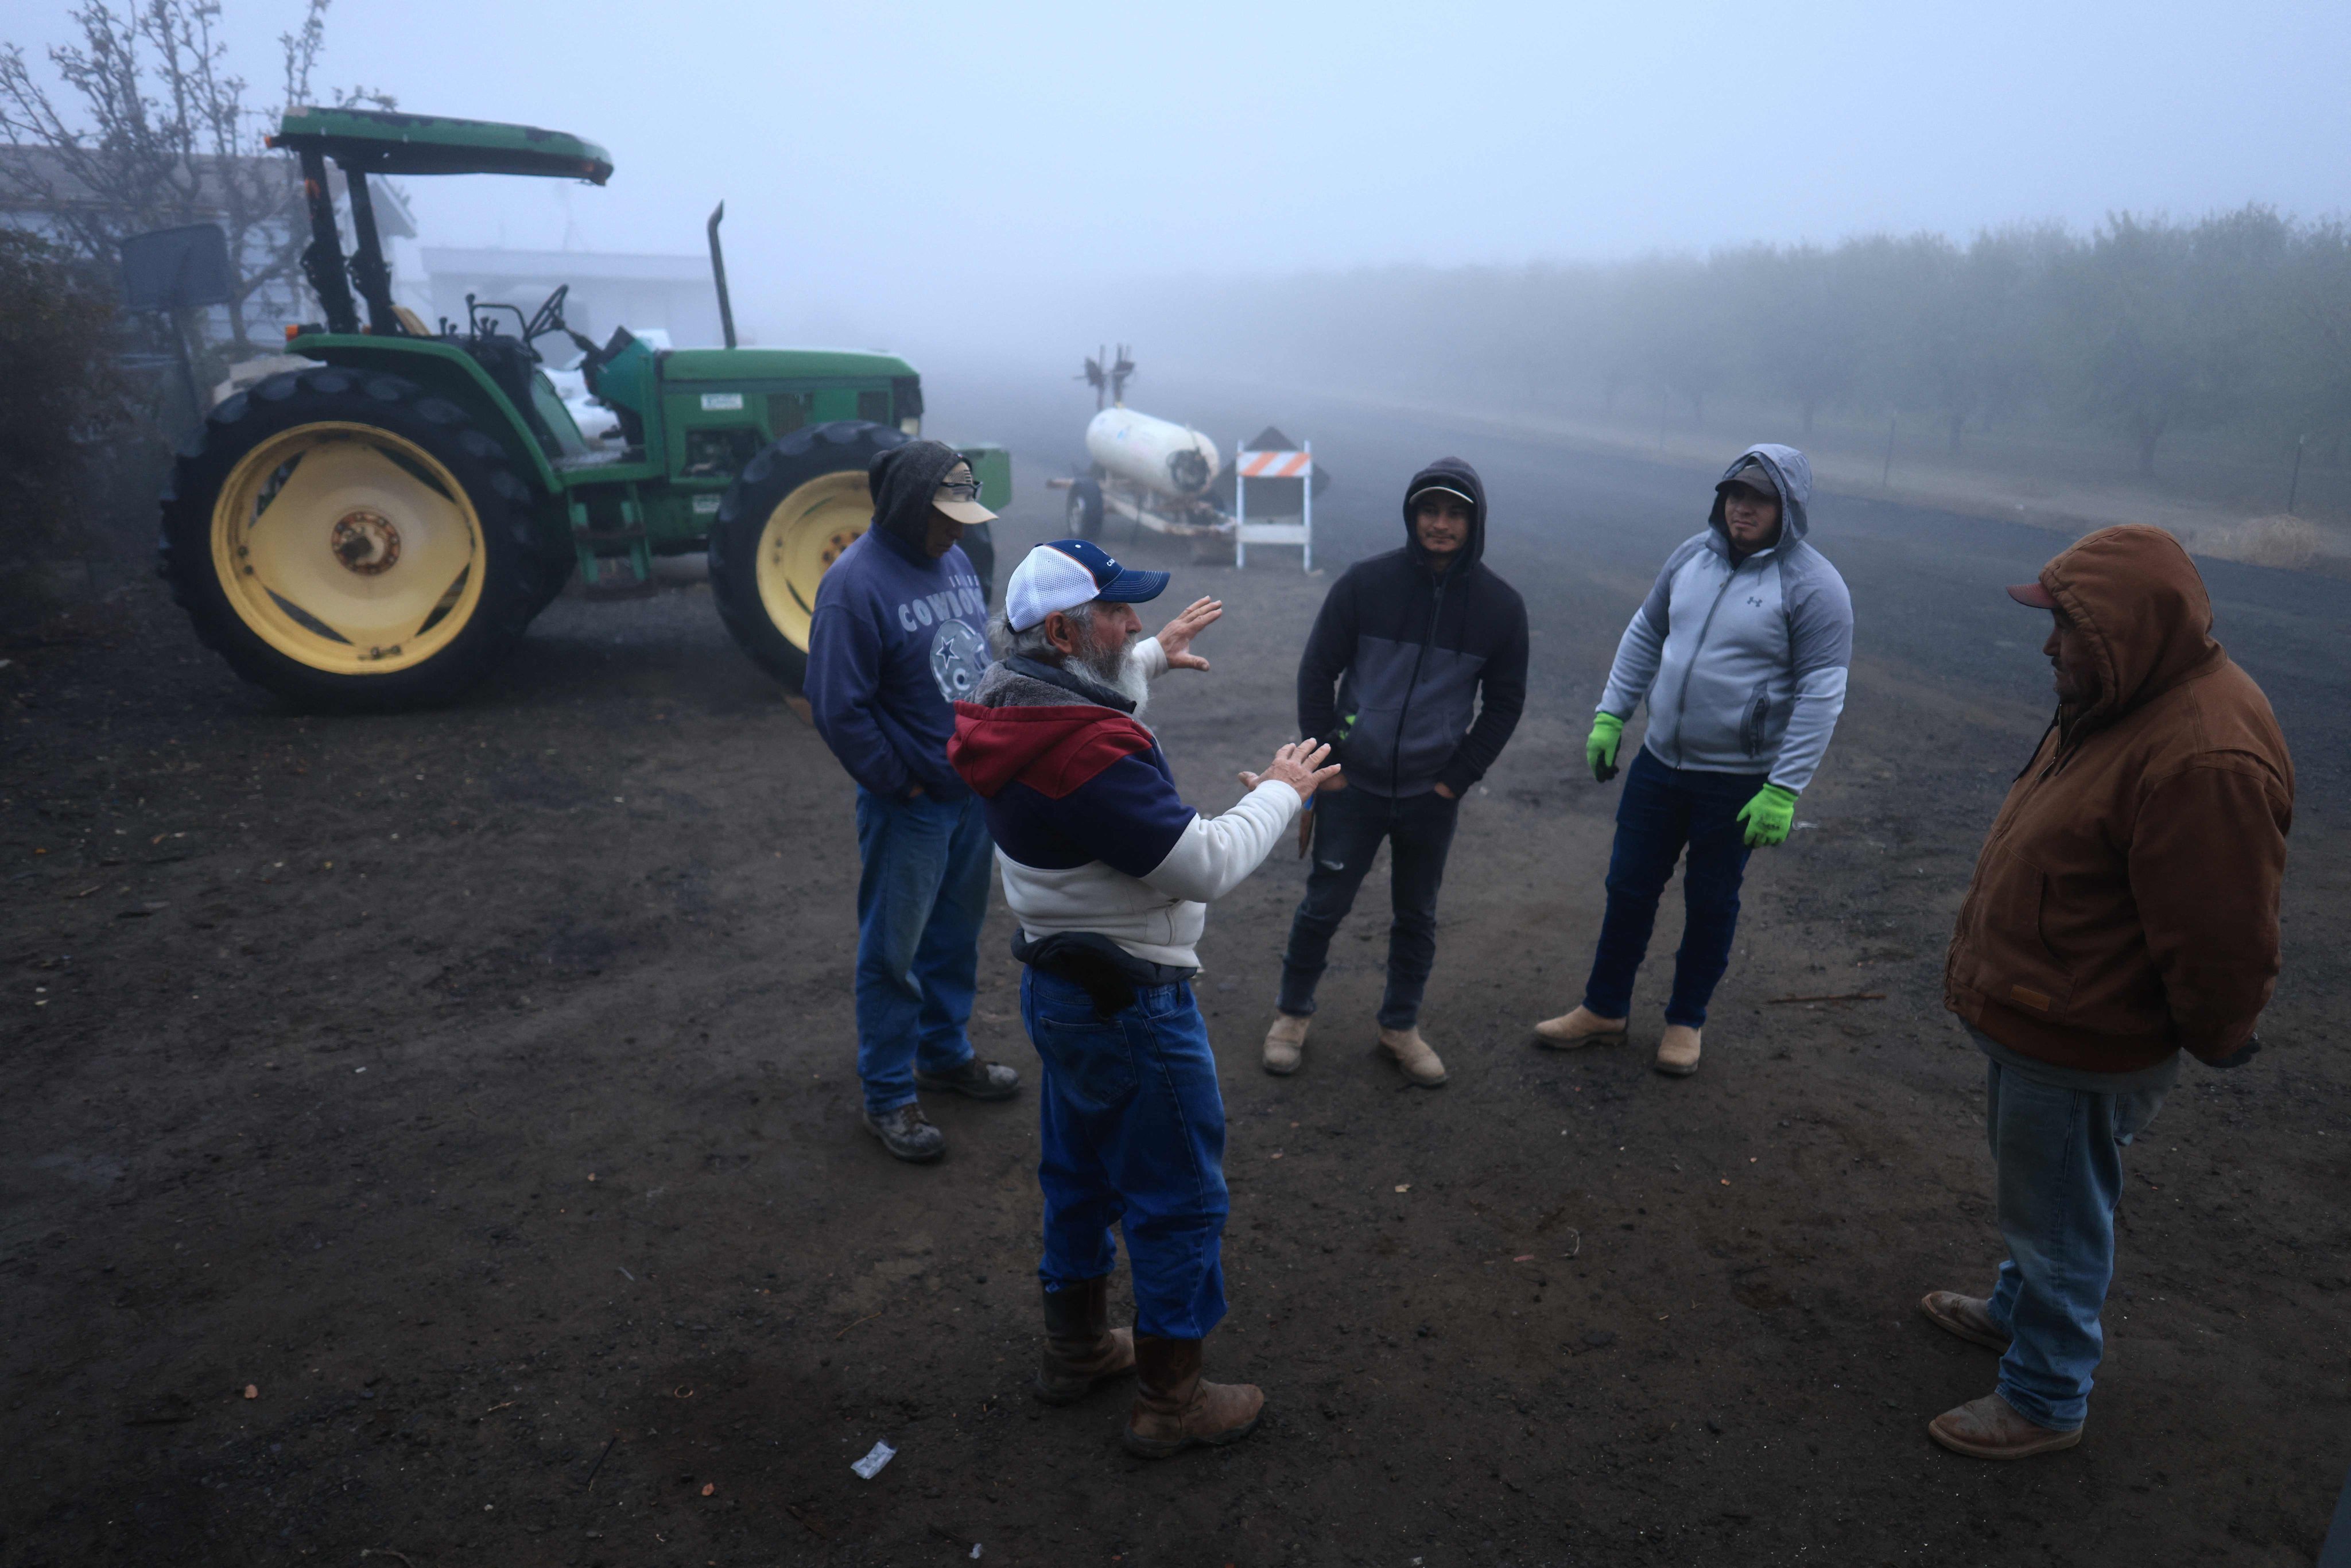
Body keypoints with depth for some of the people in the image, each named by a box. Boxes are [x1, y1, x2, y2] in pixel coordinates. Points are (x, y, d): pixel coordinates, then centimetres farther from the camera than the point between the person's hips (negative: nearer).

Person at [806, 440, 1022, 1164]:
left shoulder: (956, 560, 6)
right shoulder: (856, 583, -19)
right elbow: (838, 708, -20)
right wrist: (900, 784, -14)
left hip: (975, 790, 8)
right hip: (910, 805, -7)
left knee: (956, 933, 21)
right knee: (894, 952, 5)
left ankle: (945, 1054, 40)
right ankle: (887, 1096, 20)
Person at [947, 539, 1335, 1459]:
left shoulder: (1020, 704, 0)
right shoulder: (1089, 754, -31)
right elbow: (1206, 865, -29)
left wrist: (1154, 658, 25)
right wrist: (1280, 794, -14)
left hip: (1059, 984, 10)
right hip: (1130, 1005, -10)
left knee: (1079, 1173, 25)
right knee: (1179, 1199, 8)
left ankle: (1076, 1346, 44)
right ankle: (1170, 1399, 25)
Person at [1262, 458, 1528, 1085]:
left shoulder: (1501, 605, -2)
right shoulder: (1365, 582, -8)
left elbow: (1504, 702, 5)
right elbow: (1317, 672, -2)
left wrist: (1458, 779, -1)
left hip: (1433, 796, 2)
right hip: (1353, 785, -1)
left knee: (1416, 917, 14)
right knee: (1324, 905, 8)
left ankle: (1400, 1025, 34)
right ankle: (1293, 1013, 30)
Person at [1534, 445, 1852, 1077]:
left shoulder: (1812, 586, -14)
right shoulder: (1693, 556, 3)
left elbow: (1821, 696, -15)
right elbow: (1644, 636, 13)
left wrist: (1784, 791, -18)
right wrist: (1609, 717, 8)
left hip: (1738, 780, -5)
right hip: (1659, 760, 5)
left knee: (1710, 902, 11)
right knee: (1629, 887, 12)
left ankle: (1686, 1020, 31)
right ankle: (1604, 1008, 29)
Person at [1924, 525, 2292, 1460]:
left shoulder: (2202, 759, -32)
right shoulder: (2126, 700, 2)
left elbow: (2221, 944, -26)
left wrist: (2214, 1039, -8)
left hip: (2080, 1049, -10)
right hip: (2033, 1016, 10)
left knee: (2058, 1221, 9)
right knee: (2035, 1193, 28)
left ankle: (2045, 1400, 28)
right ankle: (2019, 1311, 50)